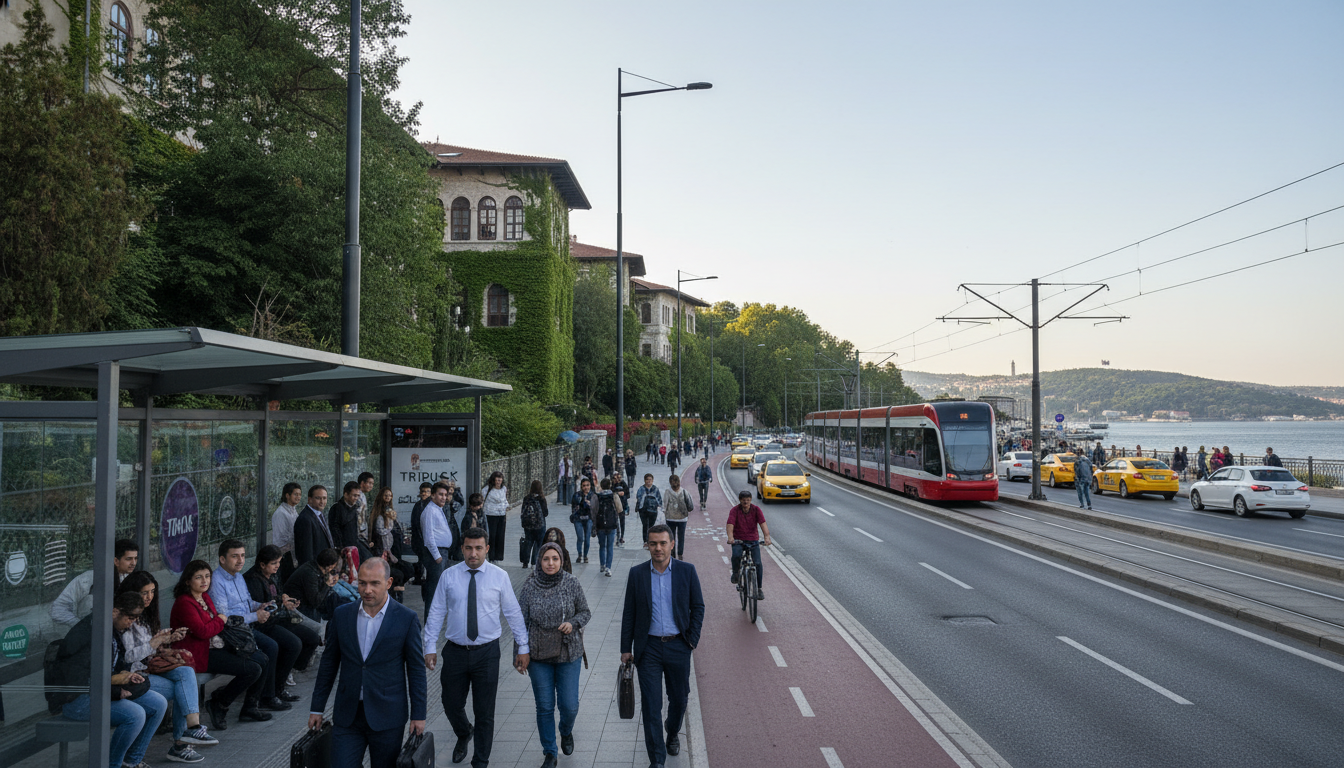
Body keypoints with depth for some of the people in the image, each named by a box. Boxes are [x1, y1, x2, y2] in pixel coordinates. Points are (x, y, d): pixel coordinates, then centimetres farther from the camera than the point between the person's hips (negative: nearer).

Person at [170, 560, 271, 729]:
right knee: (253, 669, -19)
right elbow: (202, 631, -24)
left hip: (216, 647, 10)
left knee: (262, 659, 6)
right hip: (199, 655, -10)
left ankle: (250, 707, 14)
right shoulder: (184, 603, -16)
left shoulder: (205, 597, 14)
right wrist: (221, 621, -7)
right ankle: (218, 705, -3)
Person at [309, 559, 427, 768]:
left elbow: (416, 668, -2)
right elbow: (328, 664, 9)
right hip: (347, 715, 2)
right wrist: (317, 708, 10)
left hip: (387, 717, -2)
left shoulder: (406, 618, -7)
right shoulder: (341, 615, 1)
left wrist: (418, 714, -3)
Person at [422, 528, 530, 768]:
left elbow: (513, 612, 1)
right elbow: (437, 613, 3)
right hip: (455, 651, 1)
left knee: (484, 712, 6)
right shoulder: (449, 576, -1)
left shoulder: (499, 576, -3)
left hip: (487, 652, -1)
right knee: (451, 705, 13)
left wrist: (522, 648, 0)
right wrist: (430, 647, -2)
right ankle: (464, 734, 48)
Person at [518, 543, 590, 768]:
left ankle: (566, 732, 37)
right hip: (539, 655, 0)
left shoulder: (572, 584, -6)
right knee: (544, 707, 5)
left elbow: (585, 612, 4)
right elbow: (521, 621, 0)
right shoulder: (529, 586, -6)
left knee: (569, 705, 2)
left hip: (568, 654, 0)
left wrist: (573, 623, -17)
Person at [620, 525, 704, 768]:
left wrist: (692, 639, -4)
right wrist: (626, 648, 2)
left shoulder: (686, 571, -2)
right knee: (651, 705, -2)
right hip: (648, 648, -1)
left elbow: (698, 607, 4)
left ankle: (672, 733, 45)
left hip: (678, 647, 1)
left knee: (679, 698, 16)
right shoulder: (637, 573, -1)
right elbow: (629, 613, 3)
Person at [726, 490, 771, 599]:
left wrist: (767, 536, -35)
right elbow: (730, 524, -23)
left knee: (758, 563, -13)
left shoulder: (756, 509, -5)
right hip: (738, 540, -1)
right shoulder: (735, 510, -9)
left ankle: (759, 589, 2)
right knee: (736, 555, -31)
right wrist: (730, 536, -43)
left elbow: (763, 523, -17)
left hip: (753, 540, 1)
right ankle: (735, 573, 1)